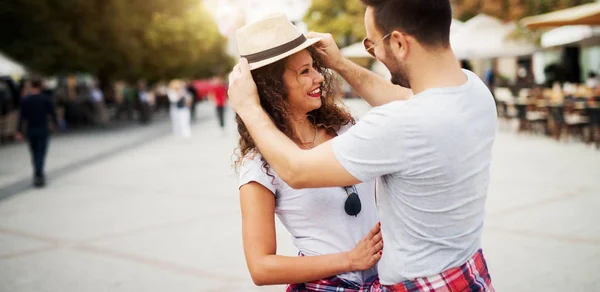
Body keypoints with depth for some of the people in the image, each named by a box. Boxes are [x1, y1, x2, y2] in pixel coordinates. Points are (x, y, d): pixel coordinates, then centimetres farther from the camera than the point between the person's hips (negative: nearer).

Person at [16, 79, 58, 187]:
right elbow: (52, 113, -2)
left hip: (30, 130, 2)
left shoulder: (25, 99, -2)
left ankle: (39, 175, 26)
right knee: (41, 154, -3)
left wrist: (20, 131, -3)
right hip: (43, 130, -2)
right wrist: (55, 124, 15)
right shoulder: (46, 99, -6)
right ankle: (38, 176, -16)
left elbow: (22, 116, -5)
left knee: (34, 153, 16)